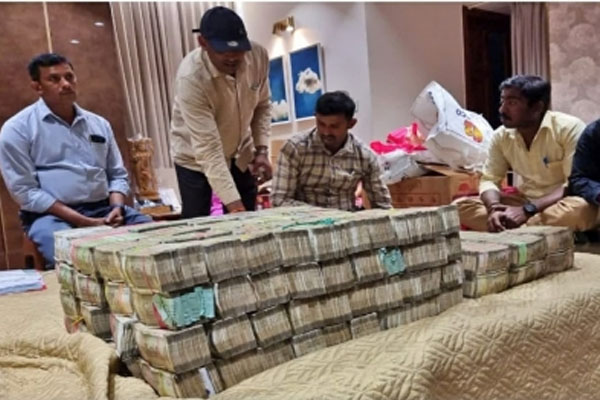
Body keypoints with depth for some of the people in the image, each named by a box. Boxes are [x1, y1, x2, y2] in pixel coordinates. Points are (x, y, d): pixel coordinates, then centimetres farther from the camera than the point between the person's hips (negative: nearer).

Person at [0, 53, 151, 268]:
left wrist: (116, 208, -6)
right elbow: (25, 191, -7)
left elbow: (118, 175, 17)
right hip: (52, 215, -4)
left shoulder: (99, 124, 15)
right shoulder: (18, 128, 0)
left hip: (104, 209, 5)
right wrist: (84, 222, -15)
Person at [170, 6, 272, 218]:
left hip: (241, 154, 4)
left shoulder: (258, 55, -18)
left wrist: (261, 149, -11)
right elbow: (208, 149, -35)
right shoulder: (191, 78, -32)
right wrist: (232, 202, -40)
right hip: (195, 158, -4)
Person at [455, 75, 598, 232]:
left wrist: (527, 210, -30)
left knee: (579, 208, -40)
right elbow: (489, 180, -1)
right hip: (527, 202, 4)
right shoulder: (501, 135, -2)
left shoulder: (569, 128, -16)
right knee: (461, 206, -13)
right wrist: (494, 208, -25)